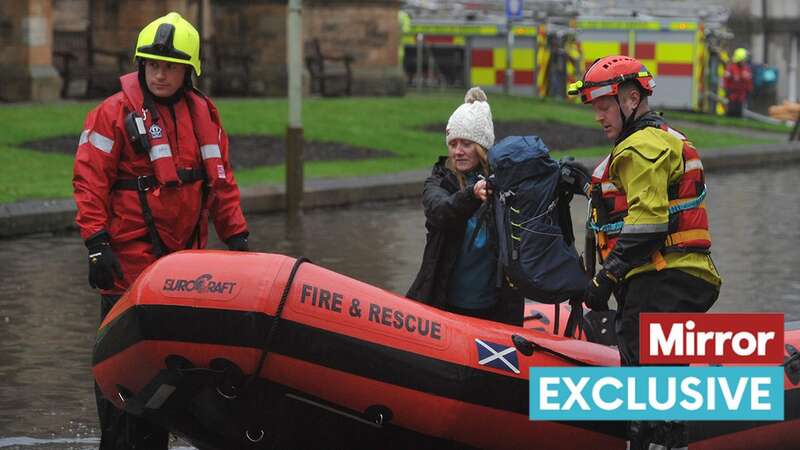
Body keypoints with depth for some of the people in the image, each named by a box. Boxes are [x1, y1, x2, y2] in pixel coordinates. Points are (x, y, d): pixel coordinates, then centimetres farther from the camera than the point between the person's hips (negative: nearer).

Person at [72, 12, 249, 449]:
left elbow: (221, 181, 18)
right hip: (129, 260, -5)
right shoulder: (114, 113, -6)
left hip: (183, 260, 5)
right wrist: (97, 245, -16)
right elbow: (89, 182, -9)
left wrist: (236, 236, 13)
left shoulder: (203, 114, 11)